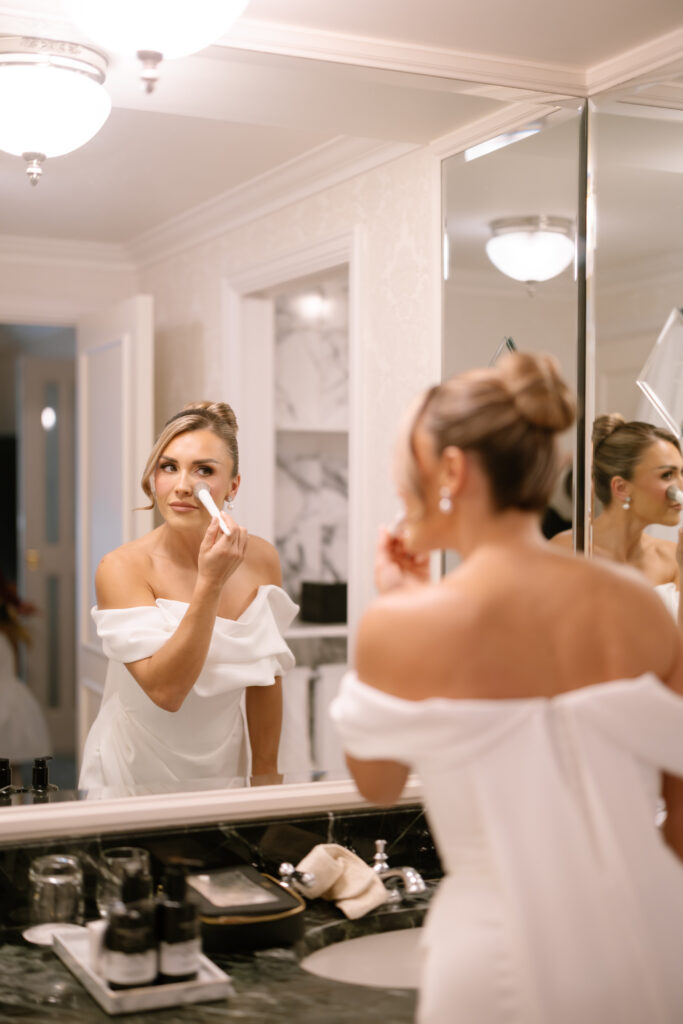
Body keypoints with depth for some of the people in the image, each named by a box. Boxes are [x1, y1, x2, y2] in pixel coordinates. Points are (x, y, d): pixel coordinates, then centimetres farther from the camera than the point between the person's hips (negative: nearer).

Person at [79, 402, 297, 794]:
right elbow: (165, 691, -26)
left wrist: (266, 776, 8)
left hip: (221, 774, 2)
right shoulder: (123, 568, -16)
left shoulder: (261, 560, -4)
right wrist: (211, 583, -29)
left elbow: (265, 678, 6)